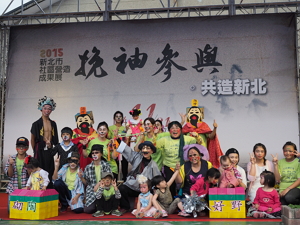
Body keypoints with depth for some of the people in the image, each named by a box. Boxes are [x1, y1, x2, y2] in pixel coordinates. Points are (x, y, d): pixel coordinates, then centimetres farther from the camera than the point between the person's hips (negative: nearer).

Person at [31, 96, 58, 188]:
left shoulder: (53, 124, 11)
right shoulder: (36, 124, -3)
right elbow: (33, 140, 2)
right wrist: (35, 151, 5)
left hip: (50, 150, 5)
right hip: (40, 150, -4)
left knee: (50, 172, 5)